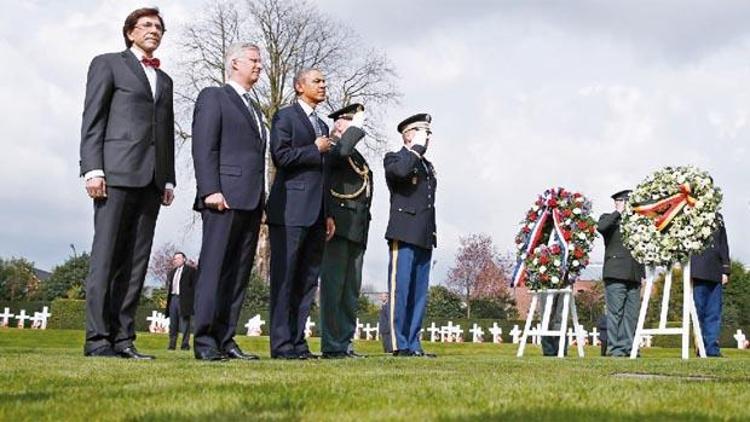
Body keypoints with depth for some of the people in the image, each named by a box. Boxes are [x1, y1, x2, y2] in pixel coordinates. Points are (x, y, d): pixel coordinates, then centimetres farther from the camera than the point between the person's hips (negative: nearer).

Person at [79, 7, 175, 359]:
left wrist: (169, 180, 11)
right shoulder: (108, 64, 9)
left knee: (136, 261, 1)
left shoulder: (165, 80, 25)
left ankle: (123, 338, 2)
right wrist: (92, 169, -12)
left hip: (151, 180, 6)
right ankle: (97, 338, -7)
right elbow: (92, 119, -1)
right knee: (106, 256, -8)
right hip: (116, 172, -5)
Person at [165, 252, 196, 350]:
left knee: (184, 323, -5)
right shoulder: (171, 272, 21)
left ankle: (185, 344, -2)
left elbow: (194, 285, -4)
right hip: (173, 298, 6)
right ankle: (172, 344, 9)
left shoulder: (190, 270, 1)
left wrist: (192, 299, -11)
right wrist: (168, 296, 12)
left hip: (184, 300, -6)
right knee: (173, 324, 6)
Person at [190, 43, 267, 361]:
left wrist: (261, 200, 14)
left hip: (251, 202, 8)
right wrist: (211, 190, -18)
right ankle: (205, 341, -7)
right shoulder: (213, 97, 4)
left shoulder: (254, 109, 27)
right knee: (214, 269, -8)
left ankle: (225, 339, 6)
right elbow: (204, 147, -7)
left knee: (239, 273, 4)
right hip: (224, 198, -8)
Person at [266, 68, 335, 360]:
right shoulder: (286, 116, 1)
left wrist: (328, 214, 17)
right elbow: (280, 155, -15)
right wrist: (316, 149, -4)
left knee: (308, 280, 7)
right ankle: (281, 344, -5)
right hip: (290, 209, -8)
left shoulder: (322, 126, 24)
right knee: (285, 277, -6)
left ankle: (298, 342, 11)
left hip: (315, 213, 8)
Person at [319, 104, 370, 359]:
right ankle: (331, 346, -6)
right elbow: (342, 152, -26)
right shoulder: (330, 149, -2)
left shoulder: (358, 157, 25)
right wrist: (356, 127, -12)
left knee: (351, 289, 8)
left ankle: (345, 343, 12)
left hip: (356, 231, 9)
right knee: (333, 285, -8)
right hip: (336, 227, -9)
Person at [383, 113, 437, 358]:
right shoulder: (394, 159, 4)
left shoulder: (428, 165, 26)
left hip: (424, 237, 8)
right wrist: (417, 148, -9)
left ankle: (413, 344, 9)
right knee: (400, 290, -8)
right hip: (404, 235, -7)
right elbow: (401, 171, -22)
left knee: (419, 294, 6)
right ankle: (399, 345, -6)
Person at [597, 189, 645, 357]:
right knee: (615, 313, -7)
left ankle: (628, 347, 4)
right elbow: (601, 227, -17)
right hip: (615, 274, -5)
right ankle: (614, 348, -5)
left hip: (634, 276, 5)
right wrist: (618, 212, -9)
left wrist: (643, 273, 17)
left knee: (632, 314, 1)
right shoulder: (608, 218, 9)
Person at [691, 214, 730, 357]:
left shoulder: (717, 218, 17)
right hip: (698, 272, -4)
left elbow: (723, 246, 17)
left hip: (715, 274, 4)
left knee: (714, 313, 1)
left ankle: (713, 349, 2)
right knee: (699, 312, -2)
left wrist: (725, 271, 10)